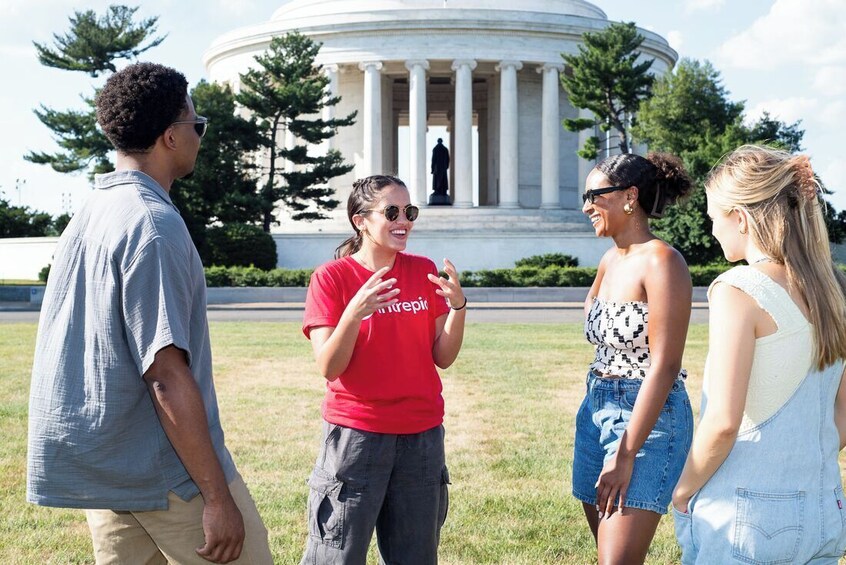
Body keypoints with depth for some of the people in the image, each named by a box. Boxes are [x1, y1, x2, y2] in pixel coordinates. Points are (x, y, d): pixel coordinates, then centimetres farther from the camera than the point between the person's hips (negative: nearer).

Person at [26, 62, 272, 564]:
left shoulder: (87, 215, 10)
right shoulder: (153, 224, -18)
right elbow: (166, 375, -22)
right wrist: (217, 496, -19)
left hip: (98, 465, 9)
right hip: (167, 473, -9)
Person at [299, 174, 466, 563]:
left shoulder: (424, 272, 5)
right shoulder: (331, 278, -6)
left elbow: (443, 358, 4)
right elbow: (329, 368, -12)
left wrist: (457, 305, -12)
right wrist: (354, 312, -27)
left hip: (422, 436, 4)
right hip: (356, 434, -4)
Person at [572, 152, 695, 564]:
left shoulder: (661, 262, -15)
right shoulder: (611, 259, 9)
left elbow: (665, 366, -20)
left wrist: (626, 454, -21)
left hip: (646, 419, -8)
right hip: (596, 410, 8)